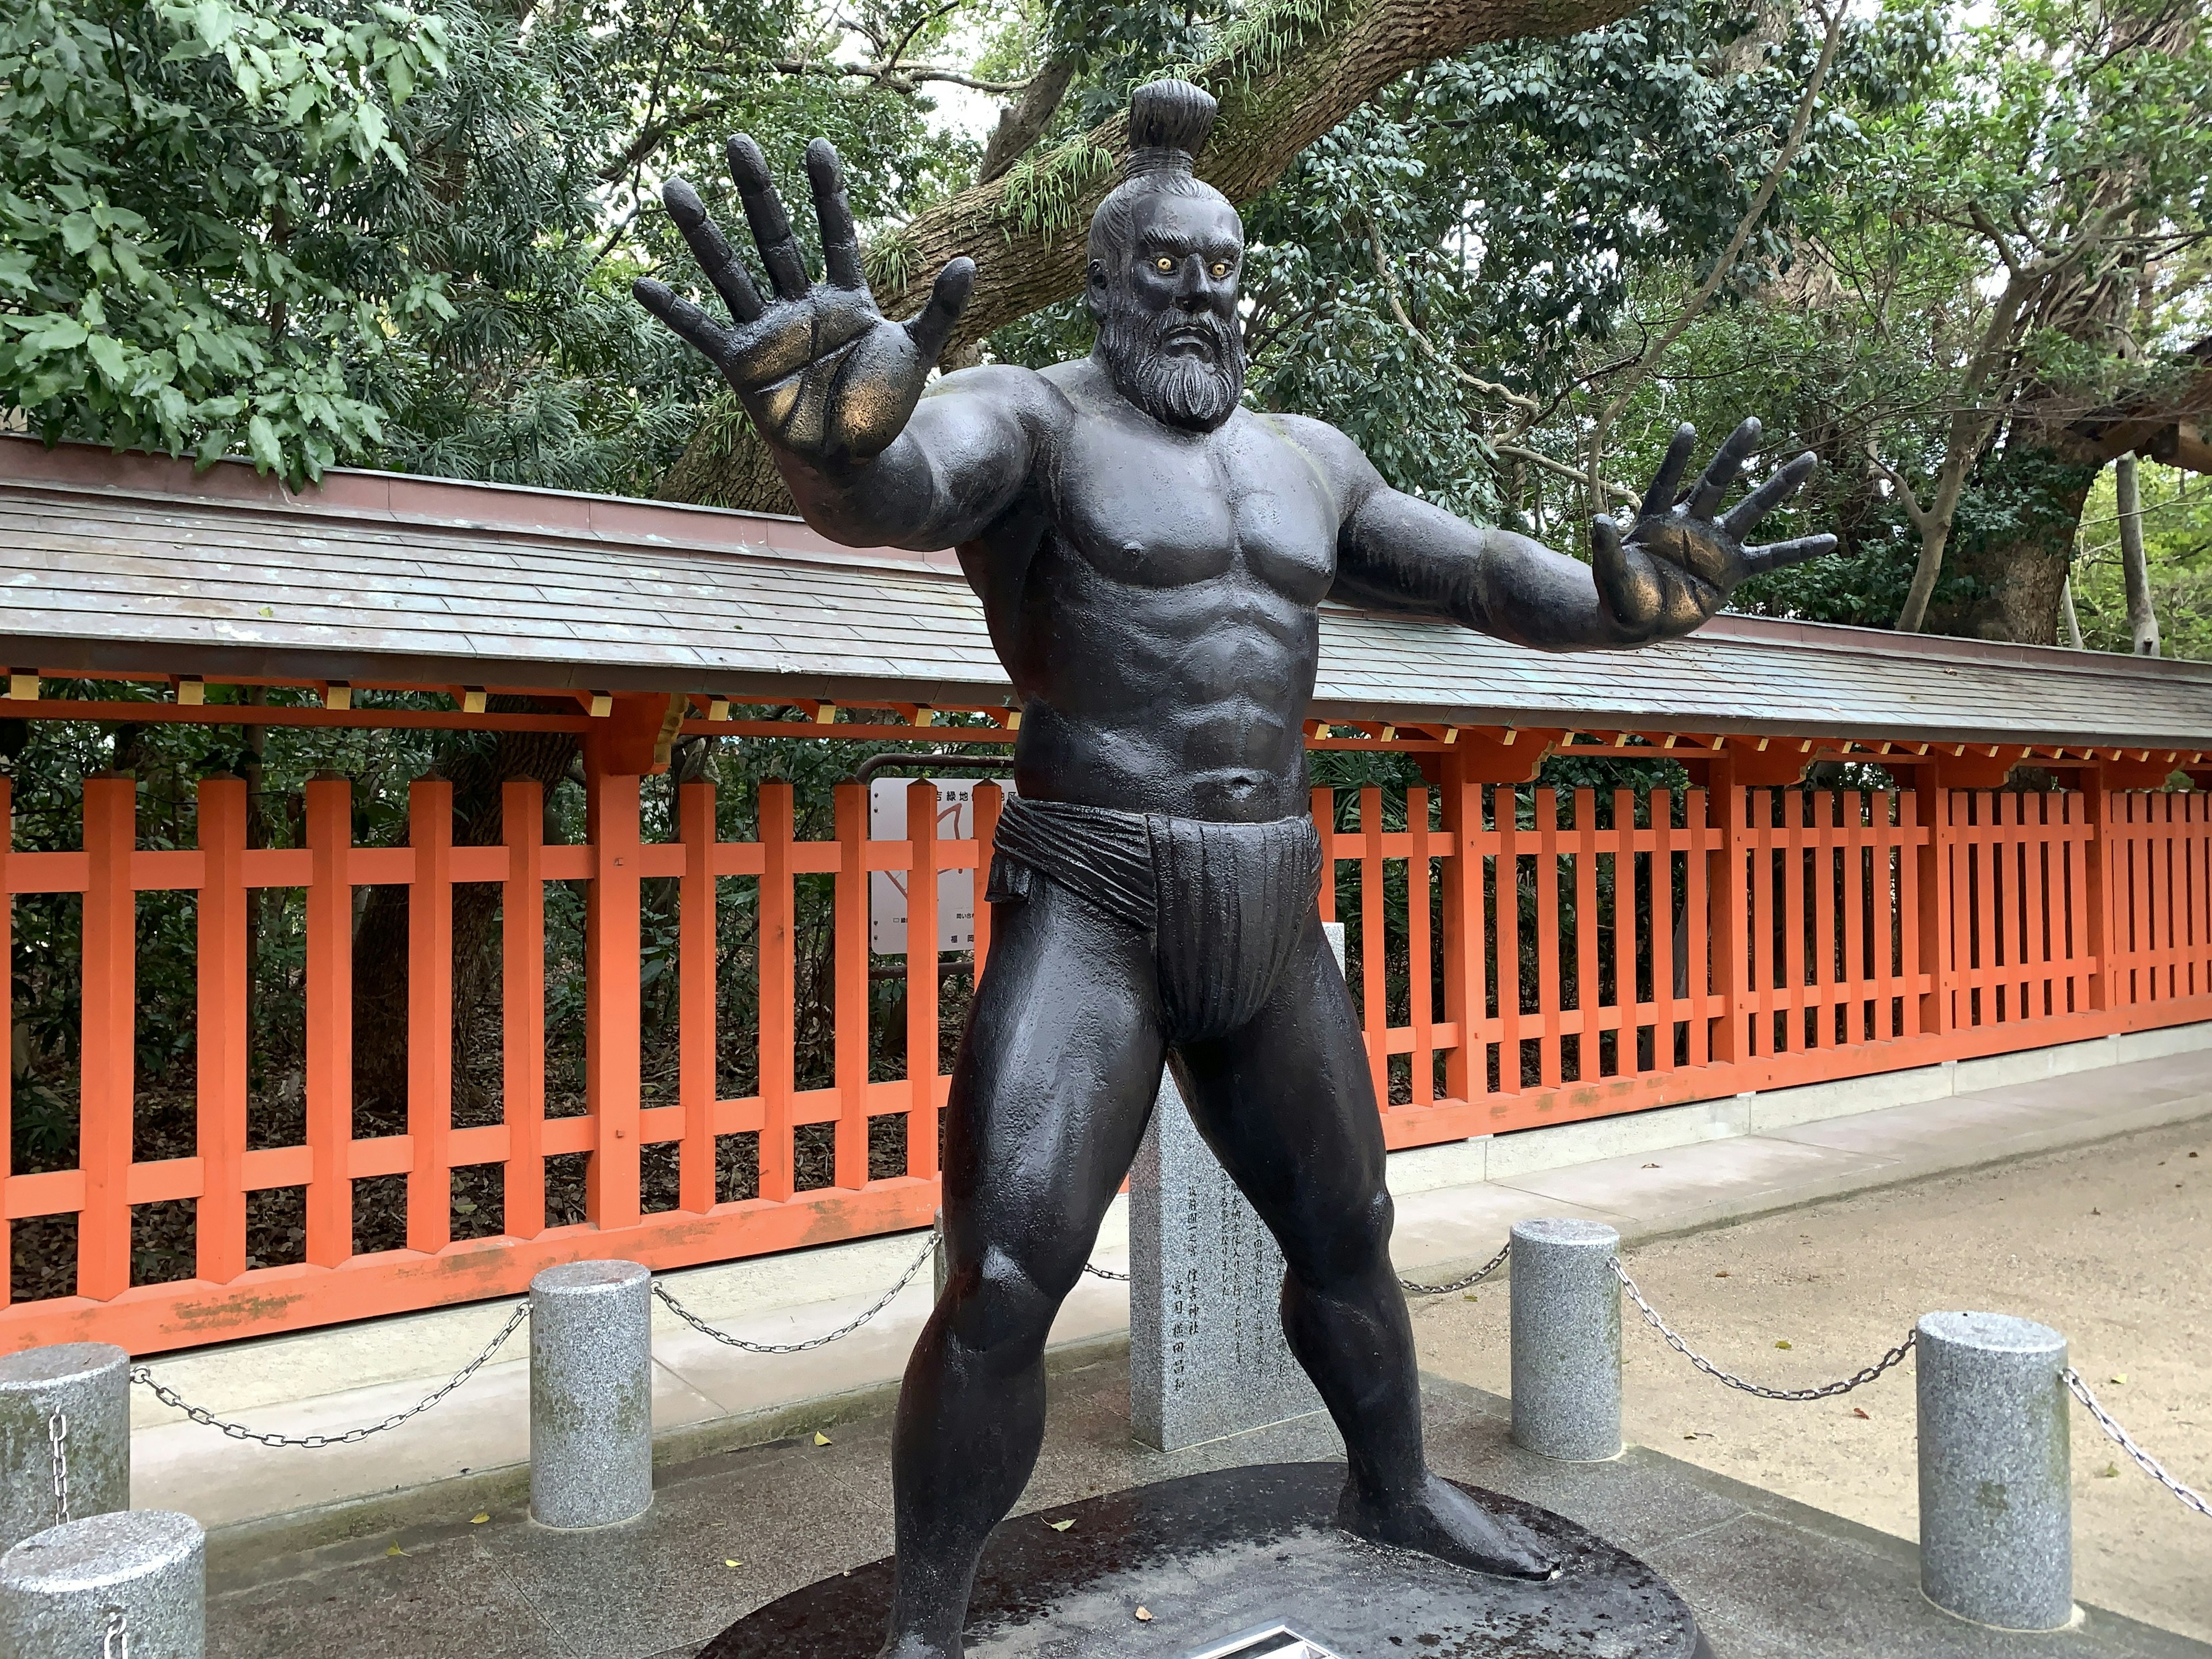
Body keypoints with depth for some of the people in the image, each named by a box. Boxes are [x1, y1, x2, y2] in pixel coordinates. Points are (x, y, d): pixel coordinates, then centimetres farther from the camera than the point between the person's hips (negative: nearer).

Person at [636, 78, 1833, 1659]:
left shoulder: (1306, 458, 15)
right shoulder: (1037, 418, -6)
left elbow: (1470, 568, 15)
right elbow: (896, 481, -28)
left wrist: (1616, 595, -5)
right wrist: (843, 424, -52)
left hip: (1269, 920, 6)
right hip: (1088, 913, -6)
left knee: (1346, 1233, 19)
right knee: (1002, 1284, -14)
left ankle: (1396, 1487, 45)